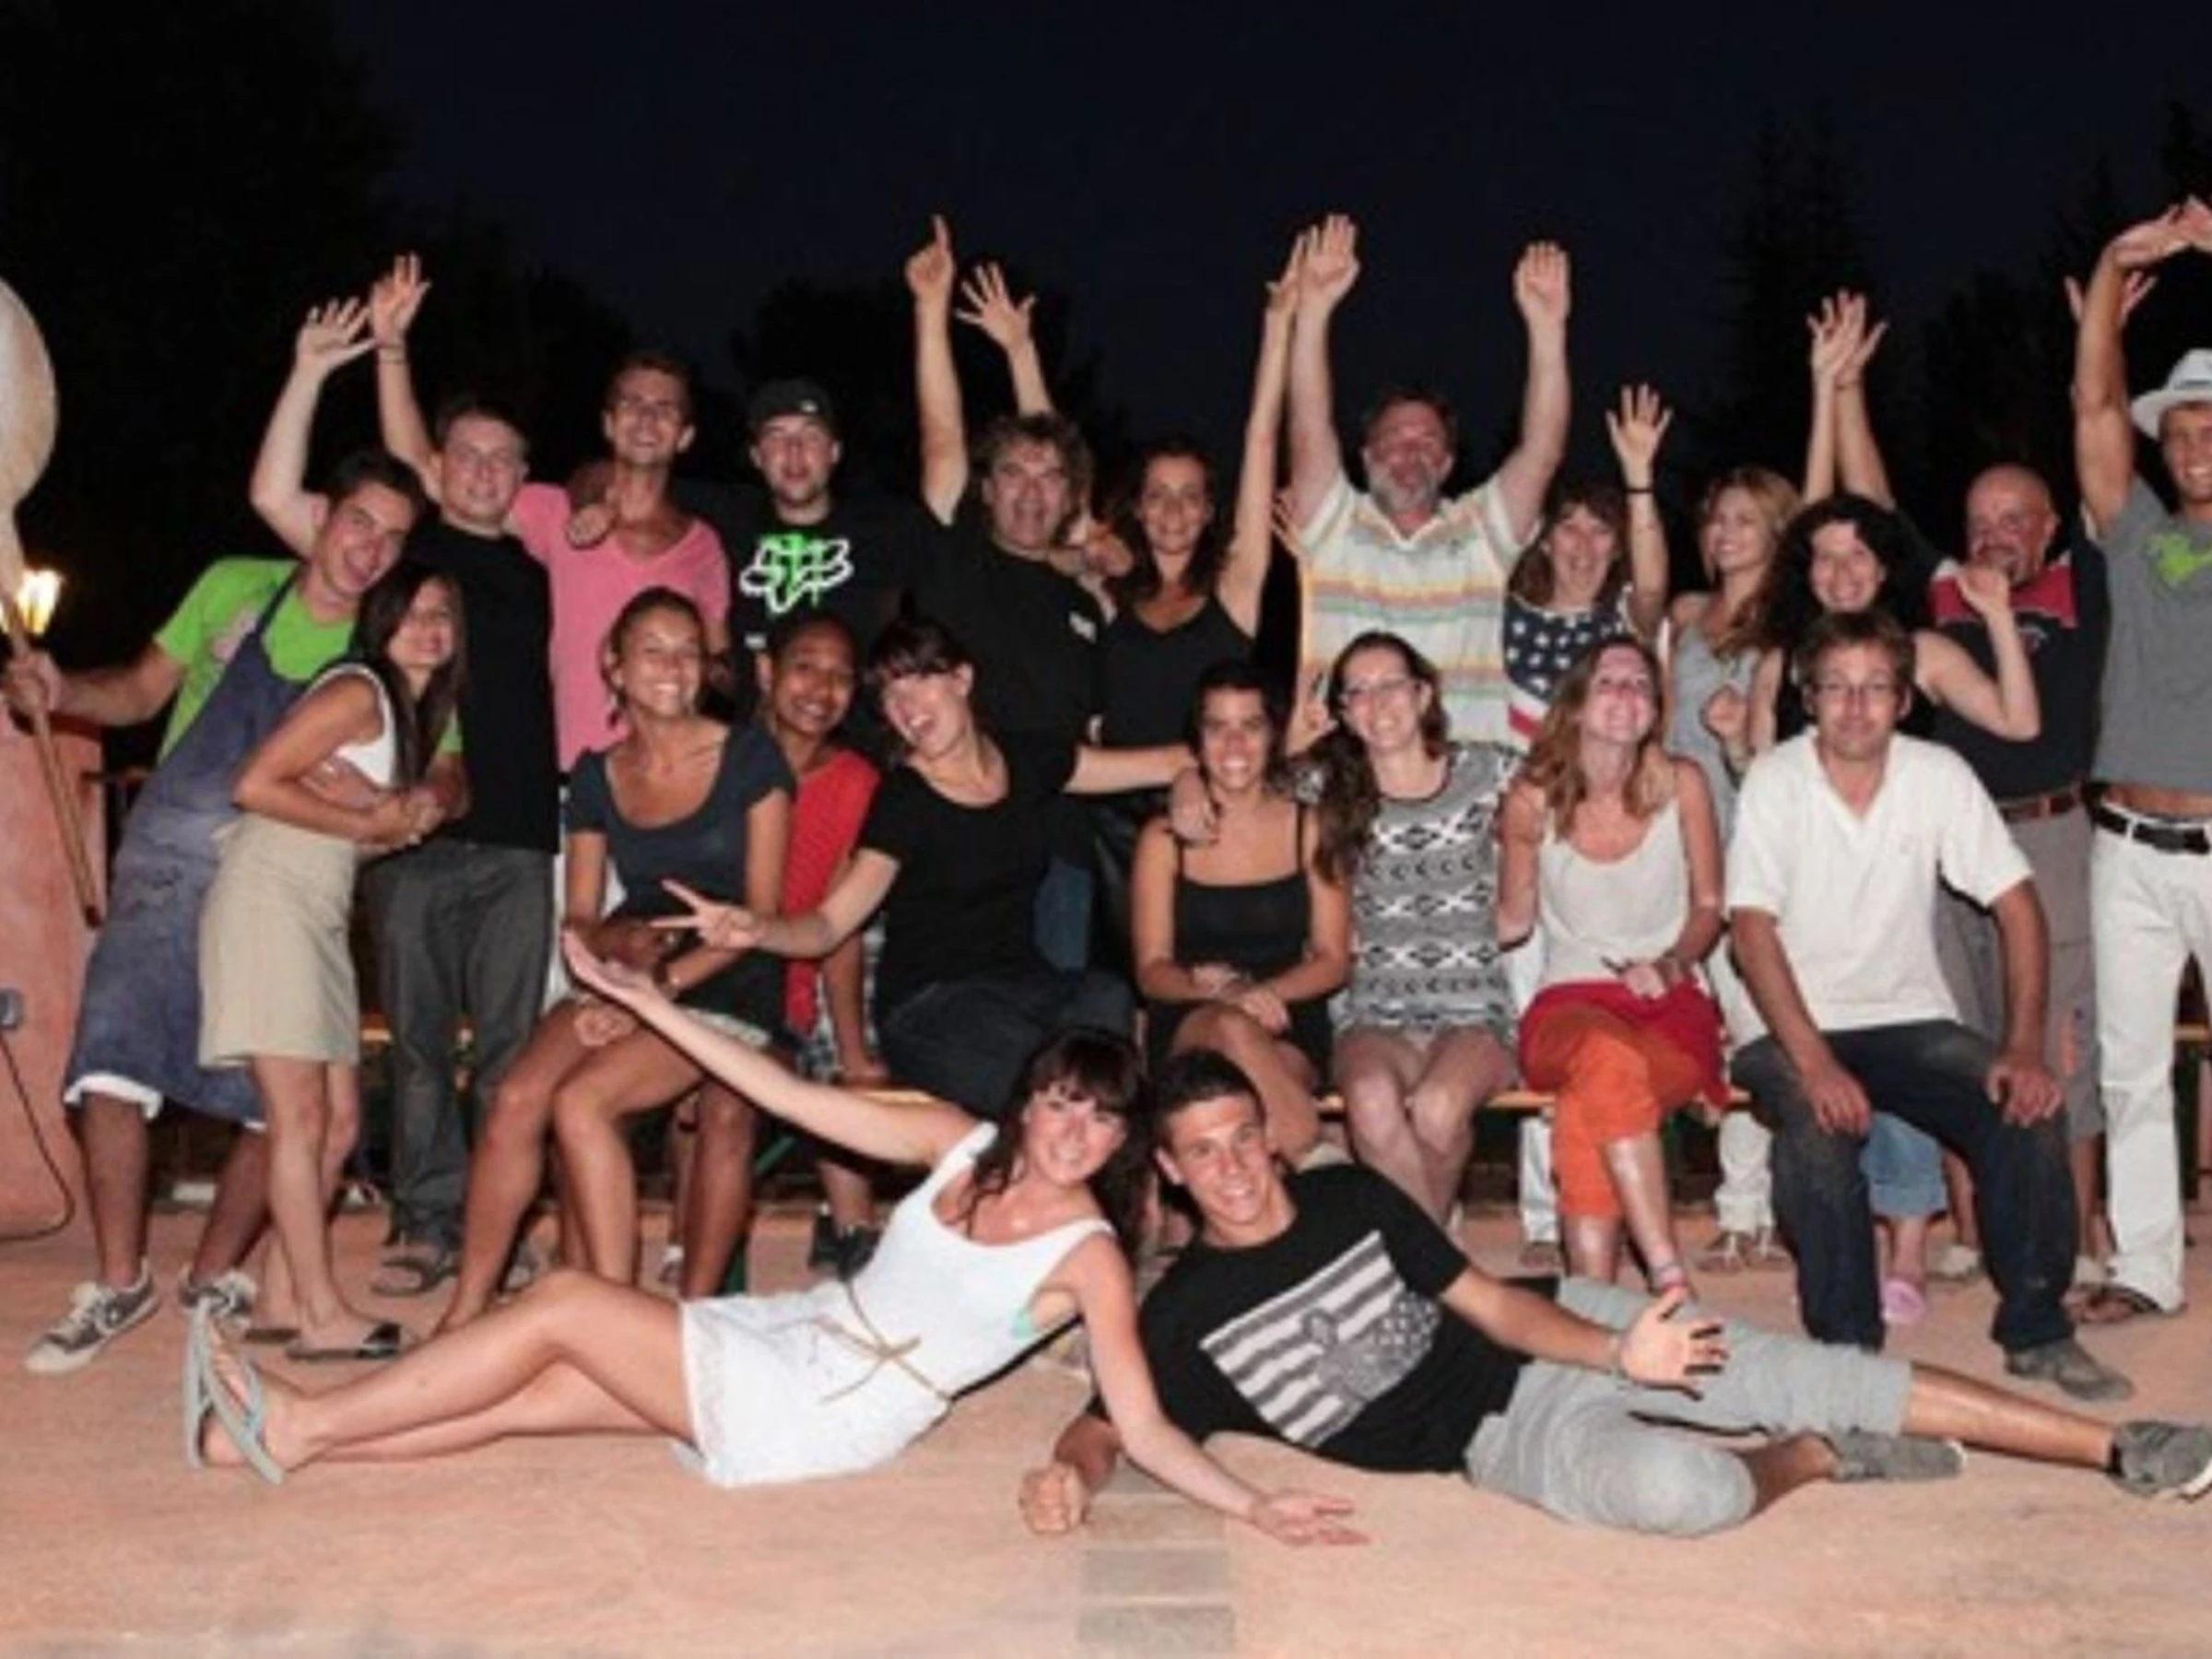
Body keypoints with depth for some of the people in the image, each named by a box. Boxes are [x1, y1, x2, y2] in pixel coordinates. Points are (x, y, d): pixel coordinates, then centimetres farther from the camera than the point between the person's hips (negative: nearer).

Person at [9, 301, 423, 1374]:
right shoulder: (234, 587, 2)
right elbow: (142, 690, 10)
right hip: (170, 863, 0)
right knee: (112, 1059, -12)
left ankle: (213, 1279, 19)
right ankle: (119, 1284, 2)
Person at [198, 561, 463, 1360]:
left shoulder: (413, 712, 19)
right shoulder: (357, 690, -8)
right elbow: (255, 785, -17)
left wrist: (406, 821, 0)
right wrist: (368, 824, -10)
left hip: (320, 914, 9)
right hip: (268, 898, -9)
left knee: (339, 1124, 8)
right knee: (301, 1120, -8)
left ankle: (286, 1294, 15)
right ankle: (323, 1315, -4)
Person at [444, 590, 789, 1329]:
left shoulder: (750, 758, -3)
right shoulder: (595, 776, 10)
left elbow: (762, 913, -7)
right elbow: (578, 919, 11)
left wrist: (664, 983, -17)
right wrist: (618, 942, -14)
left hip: (726, 986, -4)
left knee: (581, 1101, -27)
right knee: (517, 1098, -22)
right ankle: (467, 1309, -12)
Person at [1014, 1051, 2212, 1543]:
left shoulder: (1350, 1194, 0)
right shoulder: (1186, 1314, -6)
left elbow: (1492, 1304, -1)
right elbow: (1112, 1421, 0)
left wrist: (1620, 1351, -18)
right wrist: (1070, 1471, -26)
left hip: (1549, 1335, 3)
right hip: (1500, 1437, -3)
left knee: (1809, 1375, -9)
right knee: (1684, 1489, -34)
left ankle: (2113, 1449, 5)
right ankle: (1813, 1461, 2)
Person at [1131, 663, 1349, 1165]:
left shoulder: (1310, 829, 10)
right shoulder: (1163, 839, 8)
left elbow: (1333, 960, 5)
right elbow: (1151, 971, 2)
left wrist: (1260, 992, -15)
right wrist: (1218, 989, -20)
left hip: (1290, 1033, 0)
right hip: (1187, 1030, 0)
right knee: (1232, 1030, -37)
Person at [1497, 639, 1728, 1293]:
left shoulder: (1681, 783, 4)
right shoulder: (1533, 799, 3)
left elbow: (1709, 906, 12)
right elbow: (1513, 921, 13)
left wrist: (1670, 964, -7)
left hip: (1671, 1003, 0)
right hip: (1568, 1001, 0)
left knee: (1588, 1108, -35)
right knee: (1608, 1054, -39)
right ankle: (1670, 1280, -36)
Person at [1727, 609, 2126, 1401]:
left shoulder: (1939, 775, -3)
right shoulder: (1774, 780, -10)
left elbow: (2017, 905, -3)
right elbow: (1753, 929, -15)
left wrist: (2025, 1047, -15)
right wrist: (1815, 1063, -26)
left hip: (1912, 1021, 3)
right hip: (1795, 1027, -3)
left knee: (2029, 1111, -20)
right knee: (1819, 1133, -32)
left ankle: (2036, 1329, 0)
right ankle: (1845, 1347, -13)